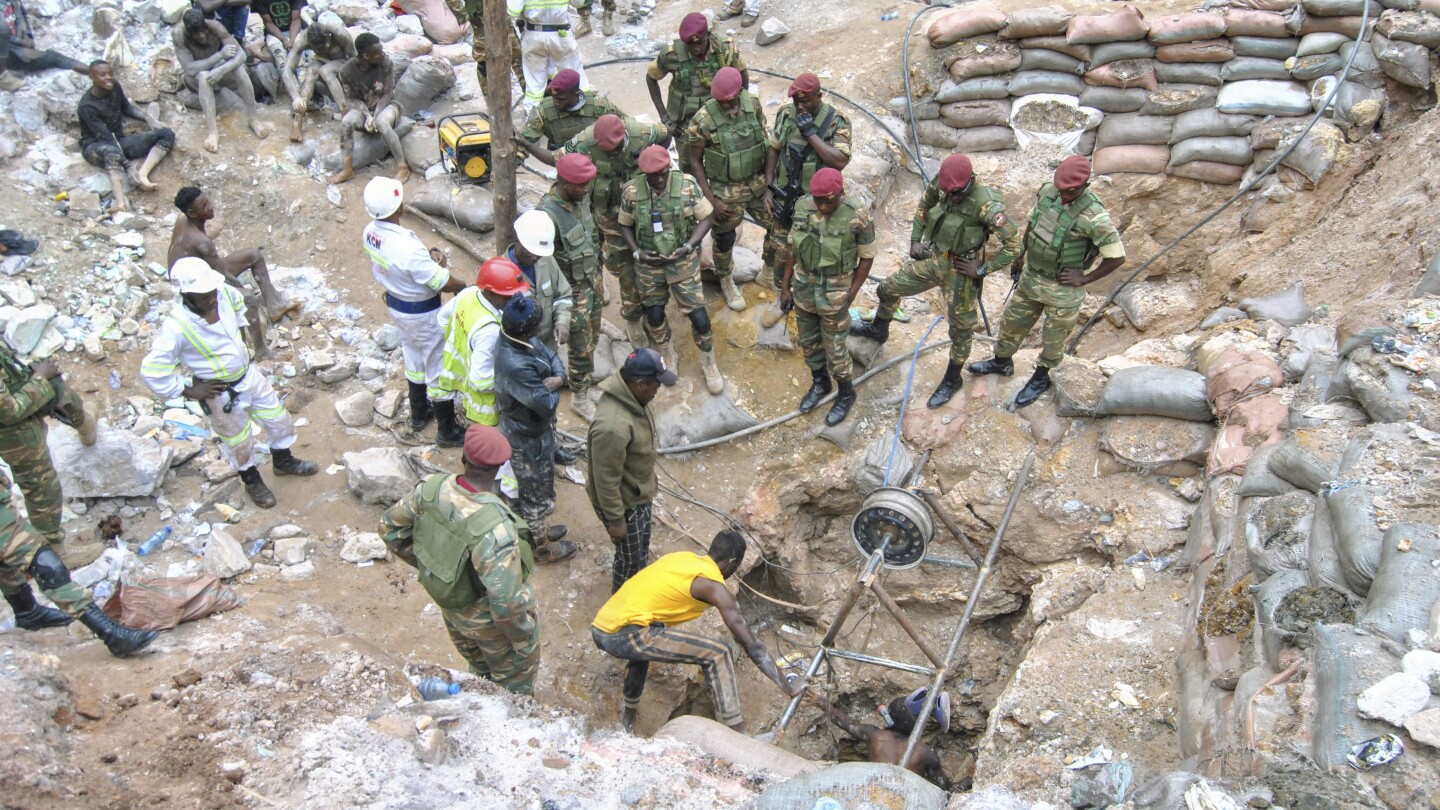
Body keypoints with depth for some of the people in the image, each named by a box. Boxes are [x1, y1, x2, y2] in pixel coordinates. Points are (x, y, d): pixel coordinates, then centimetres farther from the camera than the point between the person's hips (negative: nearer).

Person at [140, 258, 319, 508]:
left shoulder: (224, 293, -17)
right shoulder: (175, 328, -33)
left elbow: (238, 305, 10)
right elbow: (152, 371, -28)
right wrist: (189, 392, -19)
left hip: (248, 374, 6)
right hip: (220, 394, -5)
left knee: (279, 420, 21)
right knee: (240, 442, 18)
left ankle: (284, 462, 51)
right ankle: (252, 482, 47)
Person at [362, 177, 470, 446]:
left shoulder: (370, 233, -11)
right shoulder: (407, 247, -37)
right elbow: (444, 283, -28)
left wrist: (430, 254, -10)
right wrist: (463, 285, -6)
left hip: (395, 303, 8)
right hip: (423, 313, -8)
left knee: (414, 357, 28)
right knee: (440, 368, 10)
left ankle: (419, 413, 48)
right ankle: (448, 432, 25)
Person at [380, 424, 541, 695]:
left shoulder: (432, 488, -23)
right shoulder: (495, 529, -42)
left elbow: (389, 527, -4)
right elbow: (508, 604, -37)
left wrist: (427, 562, 7)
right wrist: (524, 640, -17)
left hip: (452, 610, 7)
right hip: (490, 621, -6)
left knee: (479, 672, 36)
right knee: (514, 688, 25)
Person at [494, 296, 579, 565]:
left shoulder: (523, 341, -11)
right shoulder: (514, 366, -40)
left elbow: (552, 357, 3)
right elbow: (547, 404, -34)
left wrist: (558, 377, -19)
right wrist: (552, 390, -11)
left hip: (536, 429, 9)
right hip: (528, 439, -9)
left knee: (541, 484, 30)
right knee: (536, 492, 15)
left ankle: (538, 530, 53)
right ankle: (542, 548, 38)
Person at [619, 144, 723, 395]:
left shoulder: (687, 184, -14)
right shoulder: (631, 191, -11)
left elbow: (705, 218, -7)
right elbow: (625, 225, 3)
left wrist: (688, 246, -19)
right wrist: (637, 252, -12)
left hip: (683, 261, -1)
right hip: (649, 264, 1)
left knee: (698, 315, -1)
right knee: (654, 315, 14)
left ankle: (709, 363, 24)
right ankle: (667, 357, 42)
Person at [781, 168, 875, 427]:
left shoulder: (857, 216, -23)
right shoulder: (803, 206, -11)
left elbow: (867, 257, -11)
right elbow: (794, 247, 2)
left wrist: (850, 297, -12)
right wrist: (785, 286, 4)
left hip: (834, 292, -4)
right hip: (804, 287, 4)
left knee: (834, 348, 9)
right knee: (808, 341, 20)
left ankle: (846, 394, 34)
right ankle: (819, 383, 45)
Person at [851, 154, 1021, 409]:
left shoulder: (986, 204, -29)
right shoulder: (941, 183, -11)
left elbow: (1014, 244, -25)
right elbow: (923, 206, 12)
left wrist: (982, 268, -19)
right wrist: (915, 240, 8)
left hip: (960, 270, -6)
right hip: (934, 259, 6)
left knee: (961, 327, 9)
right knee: (888, 289, 16)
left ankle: (952, 380, 29)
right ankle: (878, 330, 45)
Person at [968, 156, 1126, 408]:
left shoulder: (1094, 216, -28)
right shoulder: (1047, 191, -10)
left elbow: (1117, 257, -20)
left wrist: (1084, 279, -16)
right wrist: (1018, 257, 13)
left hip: (1062, 289, -6)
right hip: (1031, 276, 6)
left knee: (1053, 339, 15)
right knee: (1012, 321, 24)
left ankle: (1040, 379, 40)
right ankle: (1001, 362, 49)